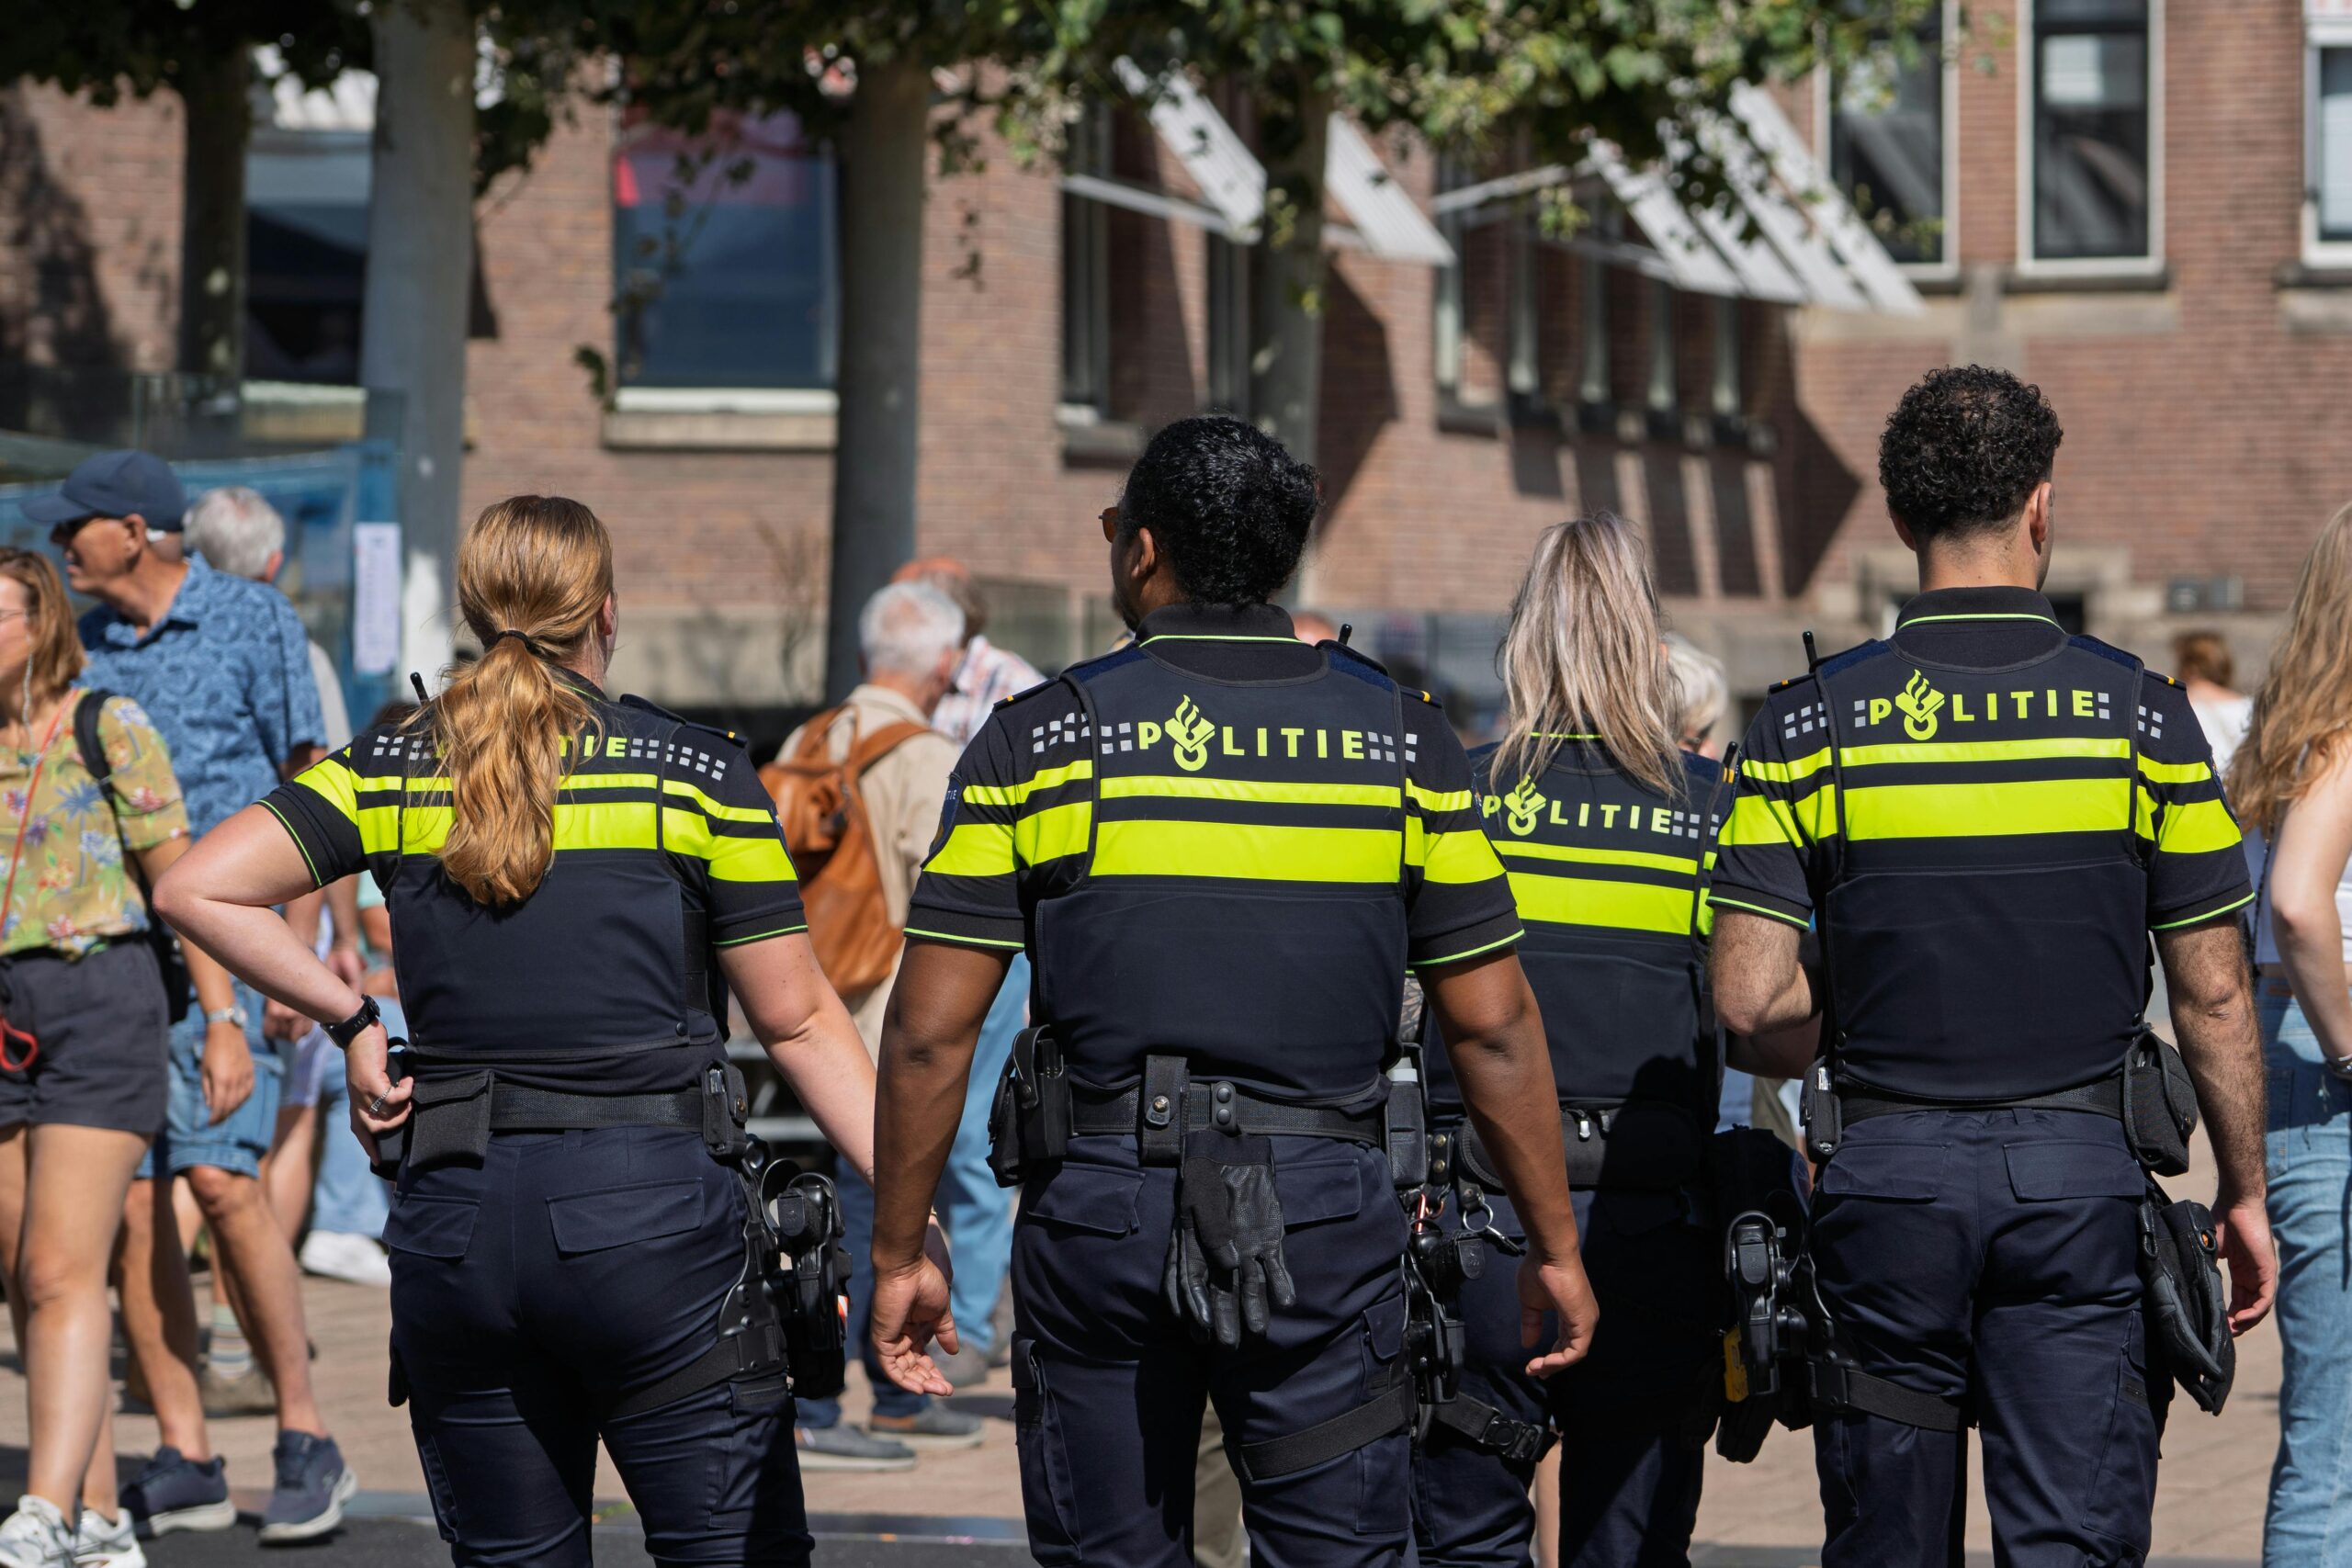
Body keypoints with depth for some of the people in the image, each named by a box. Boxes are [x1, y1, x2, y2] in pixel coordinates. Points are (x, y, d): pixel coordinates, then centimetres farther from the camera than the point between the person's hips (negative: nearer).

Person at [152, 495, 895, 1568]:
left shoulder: (392, 771, 6)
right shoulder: (698, 774, 0)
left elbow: (196, 890, -2)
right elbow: (799, 1023, 0)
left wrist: (348, 1019, 5)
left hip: (455, 1217, 3)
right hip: (650, 1210, -3)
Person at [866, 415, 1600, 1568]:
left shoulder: (1039, 739, 1)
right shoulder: (1402, 740, 5)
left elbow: (930, 1030, -1)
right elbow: (1493, 1024, 4)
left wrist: (899, 1256, 7)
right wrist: (1554, 1245, 13)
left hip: (1100, 1204, 0)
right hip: (1324, 1208, 0)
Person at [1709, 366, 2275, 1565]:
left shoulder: (1810, 724, -2)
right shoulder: (2139, 715, -2)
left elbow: (1749, 999, -7)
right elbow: (2212, 994, 1)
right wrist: (2244, 1193, 12)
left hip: (1886, 1169, 1)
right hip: (2080, 1172, -1)